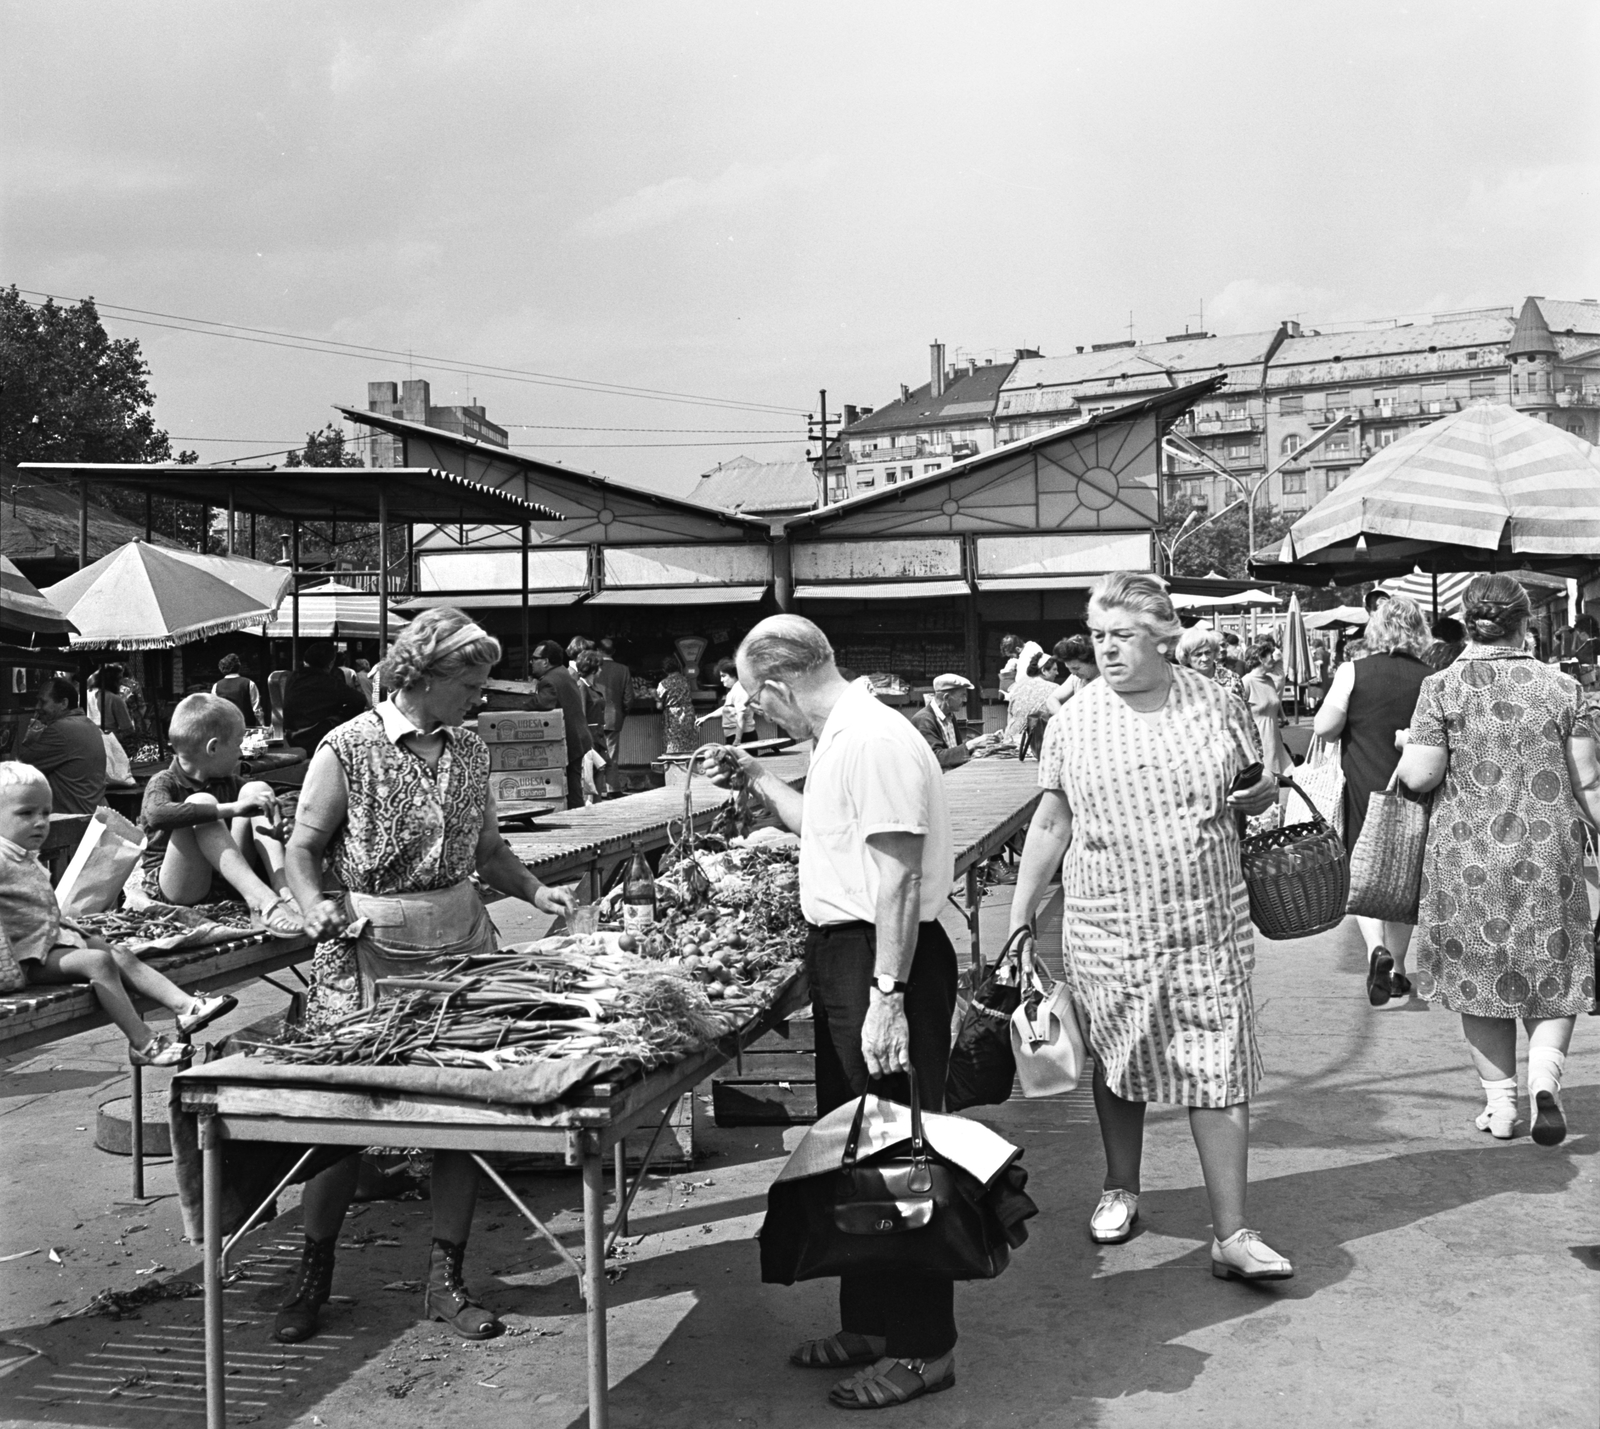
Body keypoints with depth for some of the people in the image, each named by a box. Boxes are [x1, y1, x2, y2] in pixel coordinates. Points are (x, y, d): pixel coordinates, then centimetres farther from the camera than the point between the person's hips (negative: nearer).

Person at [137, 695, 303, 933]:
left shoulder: (228, 783, 13)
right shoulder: (163, 783, -8)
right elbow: (158, 815, -32)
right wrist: (232, 808, -36)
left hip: (226, 880, 6)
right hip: (173, 888, -6)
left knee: (255, 789, -6)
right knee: (201, 802, -27)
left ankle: (283, 889, -24)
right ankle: (261, 900, -41)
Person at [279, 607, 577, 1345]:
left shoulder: (470, 751, 8)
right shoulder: (349, 749, -8)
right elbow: (302, 848, -4)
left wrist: (535, 889, 1)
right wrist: (317, 907, -22)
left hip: (463, 944, 5)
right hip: (374, 950, -5)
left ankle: (445, 1278, 18)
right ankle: (313, 1272, 24)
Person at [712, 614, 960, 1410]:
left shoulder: (872, 742, -19)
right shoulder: (839, 738, 13)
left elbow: (898, 877, -24)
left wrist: (886, 996, -25)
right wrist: (757, 779, 28)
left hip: (883, 958, -11)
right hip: (840, 952, 11)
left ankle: (923, 1347, 11)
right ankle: (869, 1322, 31)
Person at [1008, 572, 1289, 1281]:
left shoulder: (1216, 704, 2)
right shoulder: (1073, 723, -1)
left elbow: (1257, 784, 16)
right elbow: (1049, 825, 5)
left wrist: (1263, 792, -9)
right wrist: (1018, 921, 4)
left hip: (1210, 928, 0)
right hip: (1108, 930, 0)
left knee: (1218, 1071, -2)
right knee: (1118, 1063, 12)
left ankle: (1231, 1234, 5)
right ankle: (1121, 1189, 35)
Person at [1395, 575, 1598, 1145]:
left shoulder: (1442, 687, -7)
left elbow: (1421, 776, -12)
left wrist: (1406, 749, 8)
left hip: (1469, 854, -1)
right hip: (1551, 850, 1)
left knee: (1481, 972, 11)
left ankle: (1500, 1102, 15)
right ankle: (1544, 1077, -7)